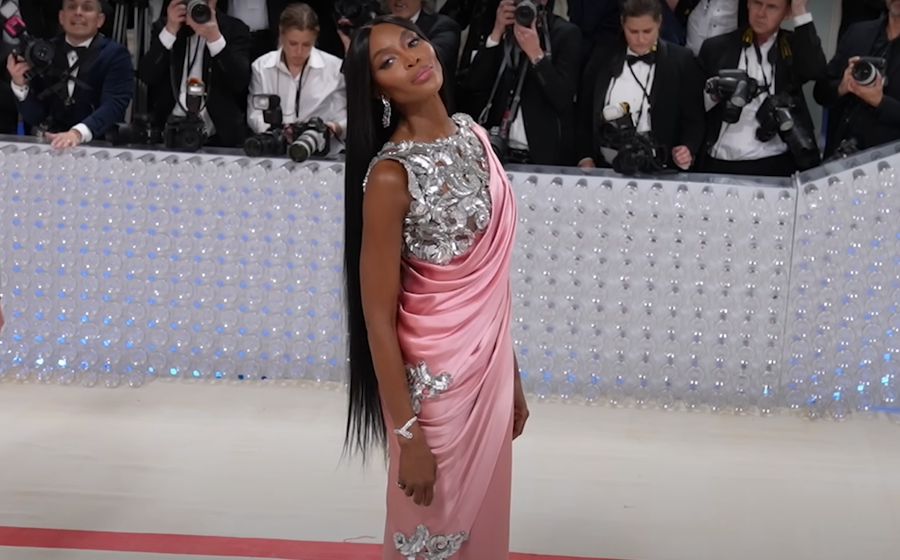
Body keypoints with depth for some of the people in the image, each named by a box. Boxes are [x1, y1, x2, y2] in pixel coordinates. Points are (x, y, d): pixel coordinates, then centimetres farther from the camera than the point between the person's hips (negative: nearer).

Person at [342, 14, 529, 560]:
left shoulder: (471, 132, 2)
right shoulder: (390, 175, -19)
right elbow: (378, 316, -16)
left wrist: (512, 374, 14)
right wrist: (408, 435, -16)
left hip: (489, 362, 6)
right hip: (436, 379, -6)